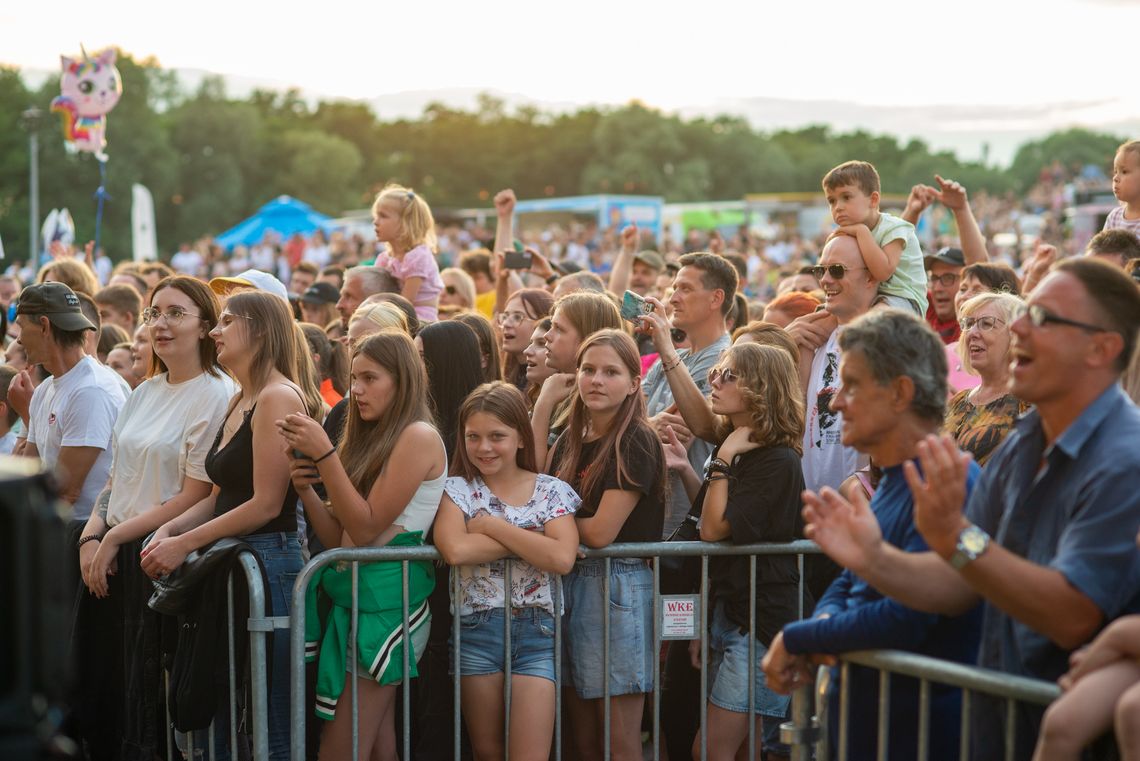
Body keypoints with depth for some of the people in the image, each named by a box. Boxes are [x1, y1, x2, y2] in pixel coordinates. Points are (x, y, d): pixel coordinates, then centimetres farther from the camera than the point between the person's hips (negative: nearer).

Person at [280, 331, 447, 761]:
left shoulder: (418, 436, -9)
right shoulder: (374, 438, 17)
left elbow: (366, 529, -14)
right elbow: (339, 539, 13)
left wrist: (324, 454, -18)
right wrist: (306, 487, -3)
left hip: (387, 599, -9)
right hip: (354, 595, 9)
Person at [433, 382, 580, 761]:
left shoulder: (551, 491, 3)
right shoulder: (457, 489, 1)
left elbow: (562, 558, -15)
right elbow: (455, 550, -19)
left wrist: (492, 525, -12)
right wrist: (531, 539, -14)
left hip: (537, 631, 0)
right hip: (475, 629, 1)